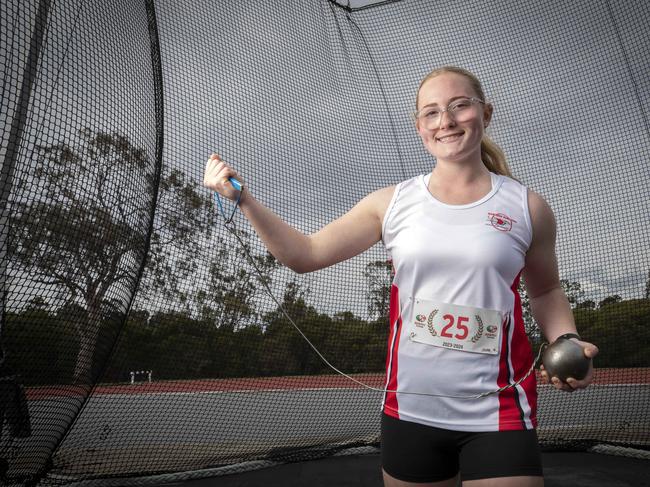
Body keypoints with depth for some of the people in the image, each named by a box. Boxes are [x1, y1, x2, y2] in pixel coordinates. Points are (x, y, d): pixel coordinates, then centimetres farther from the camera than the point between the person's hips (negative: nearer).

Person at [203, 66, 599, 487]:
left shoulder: (527, 207, -1)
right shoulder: (392, 202, 0)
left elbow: (546, 290, 13)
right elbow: (306, 254, 2)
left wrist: (567, 341, -6)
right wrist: (242, 196, -7)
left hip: (497, 417, -1)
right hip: (409, 410, 1)